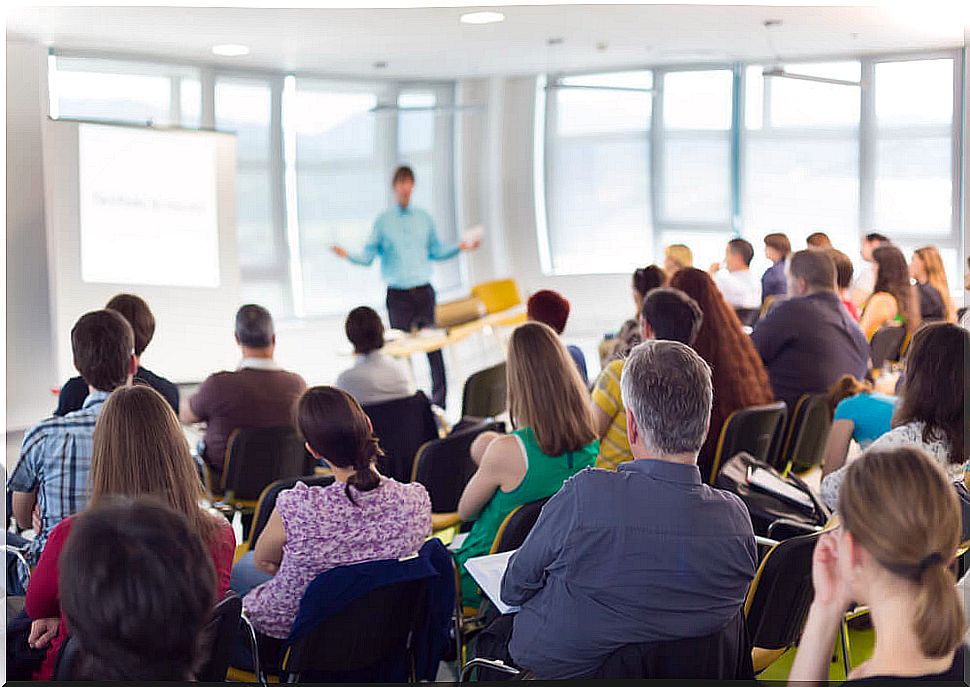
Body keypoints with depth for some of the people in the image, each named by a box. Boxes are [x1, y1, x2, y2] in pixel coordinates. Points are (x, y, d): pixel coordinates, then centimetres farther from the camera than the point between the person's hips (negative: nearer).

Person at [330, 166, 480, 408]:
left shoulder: (423, 218, 11)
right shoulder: (383, 220, 3)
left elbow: (436, 251, 17)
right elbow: (368, 255, 1)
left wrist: (461, 247, 5)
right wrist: (348, 255, -16)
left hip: (423, 292, 2)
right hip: (398, 295, -2)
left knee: (434, 346, 0)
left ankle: (439, 400, 7)